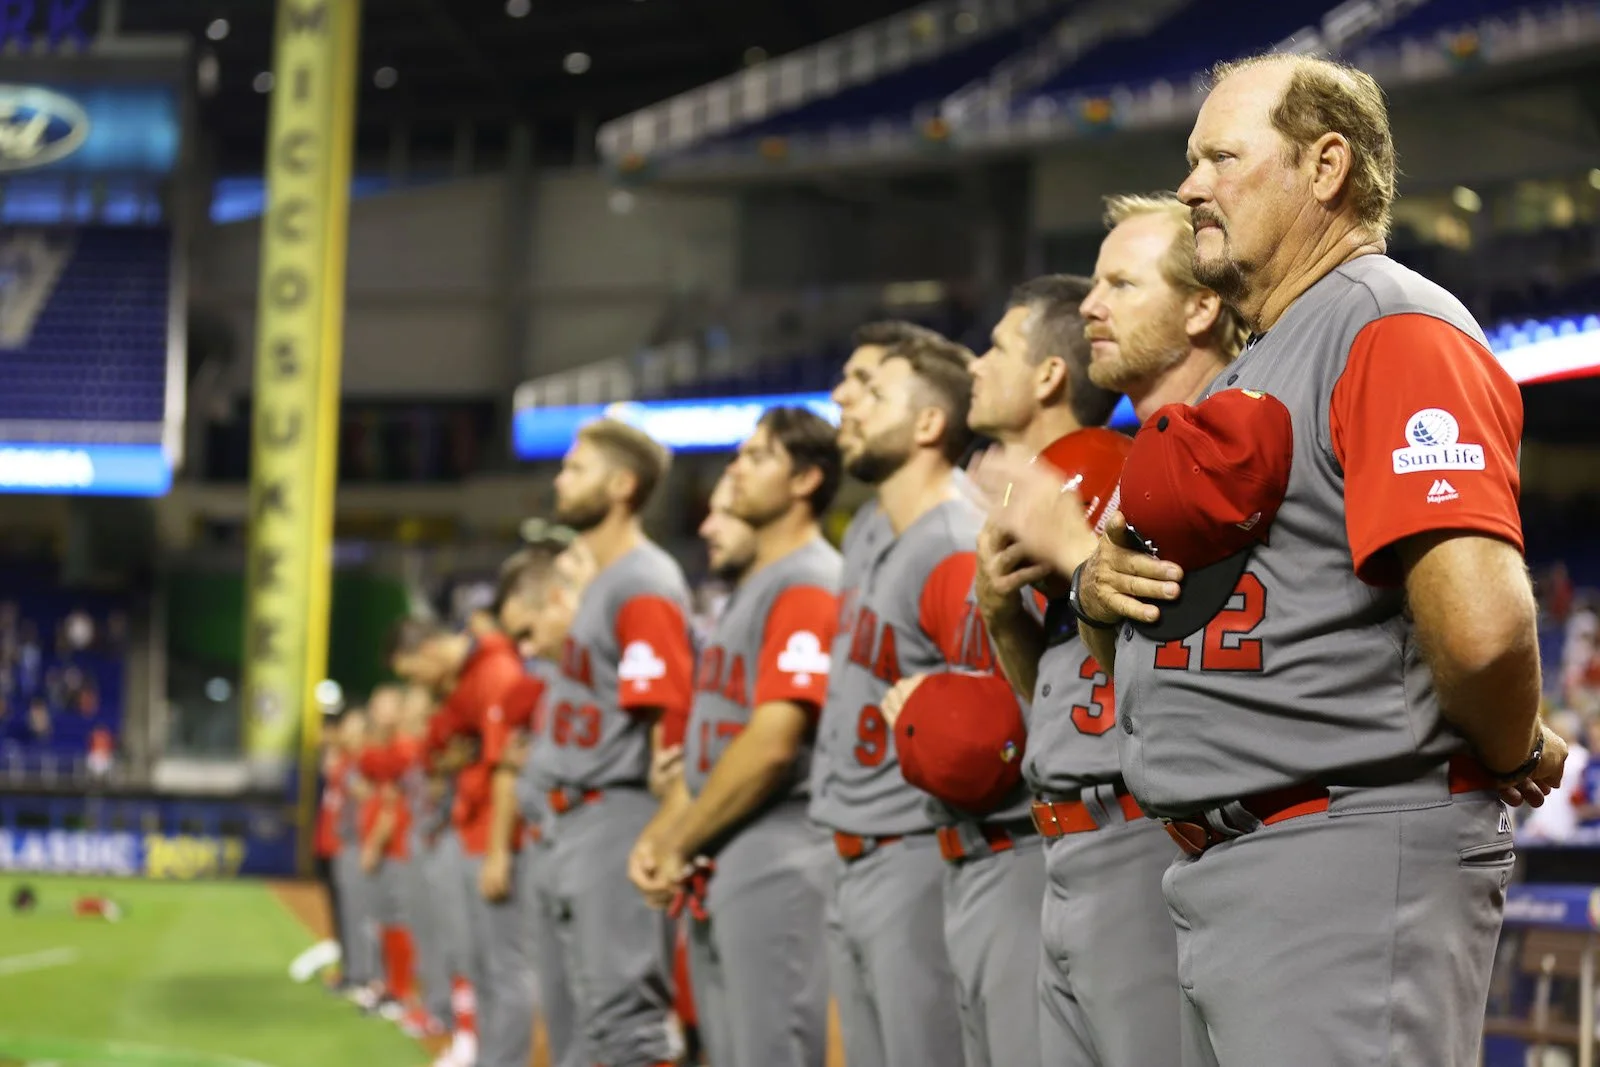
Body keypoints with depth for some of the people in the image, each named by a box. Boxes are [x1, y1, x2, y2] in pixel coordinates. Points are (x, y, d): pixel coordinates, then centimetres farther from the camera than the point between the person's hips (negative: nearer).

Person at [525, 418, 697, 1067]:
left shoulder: (646, 587, -14)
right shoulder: (598, 582, 17)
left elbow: (668, 719, -20)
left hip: (619, 814, -10)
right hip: (577, 819, 10)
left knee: (625, 1011, -12)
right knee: (600, 1013, 14)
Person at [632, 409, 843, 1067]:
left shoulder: (808, 585, -11)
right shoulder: (747, 589, 20)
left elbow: (773, 742, -19)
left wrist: (679, 847, -11)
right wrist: (659, 838, 8)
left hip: (776, 865, -10)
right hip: (714, 874, 10)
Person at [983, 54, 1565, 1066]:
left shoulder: (1395, 330, -11)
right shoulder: (1251, 374, 21)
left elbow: (1482, 625, -25)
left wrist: (1516, 756, -8)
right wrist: (1101, 591, 5)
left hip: (1349, 867, -10)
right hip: (1215, 870, 10)